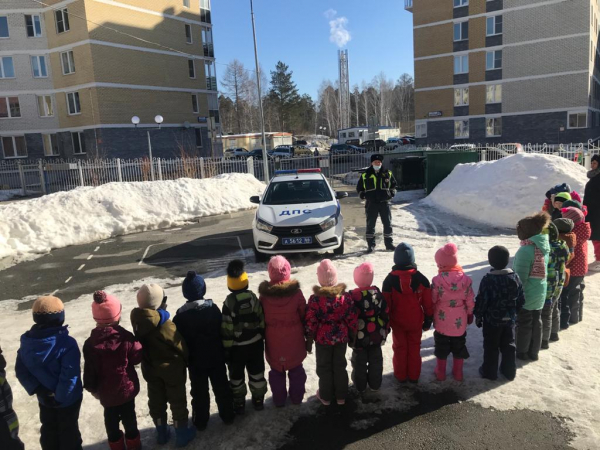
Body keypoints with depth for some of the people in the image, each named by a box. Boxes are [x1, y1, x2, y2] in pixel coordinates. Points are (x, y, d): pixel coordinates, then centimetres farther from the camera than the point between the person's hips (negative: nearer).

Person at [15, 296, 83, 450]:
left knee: (48, 429, 24)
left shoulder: (26, 341, -9)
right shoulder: (67, 343, -30)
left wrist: (38, 389, -7)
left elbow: (20, 370, -5)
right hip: (68, 398, -5)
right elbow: (70, 375, -30)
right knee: (68, 430, 15)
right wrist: (61, 396, -16)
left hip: (45, 398, 5)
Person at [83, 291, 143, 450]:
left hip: (106, 391, 1)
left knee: (111, 419, 20)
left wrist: (92, 388, 8)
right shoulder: (125, 337, -21)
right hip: (127, 387, -1)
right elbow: (137, 356, -10)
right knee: (129, 417, 18)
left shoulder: (91, 343, -15)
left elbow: (90, 369, -7)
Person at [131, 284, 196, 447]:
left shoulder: (139, 322, -11)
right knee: (177, 401, 12)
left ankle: (162, 433, 36)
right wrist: (187, 362, 2)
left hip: (150, 369, 6)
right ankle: (182, 434, 25)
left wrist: (149, 362, 15)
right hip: (172, 369, -5)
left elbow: (142, 347, 1)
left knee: (156, 401, 20)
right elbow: (181, 346, -18)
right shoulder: (165, 325, -29)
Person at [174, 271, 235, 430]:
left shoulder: (181, 316, -14)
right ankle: (227, 415, 27)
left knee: (199, 391, 13)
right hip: (216, 357, 1)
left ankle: (200, 421, 25)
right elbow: (223, 331, -2)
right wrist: (224, 353, 9)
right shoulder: (214, 308, -9)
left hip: (195, 361, -1)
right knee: (221, 387, 15)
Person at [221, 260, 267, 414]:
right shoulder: (253, 297, -9)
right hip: (255, 342, 3)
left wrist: (226, 348, -5)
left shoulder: (229, 302, -19)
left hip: (236, 346, -3)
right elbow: (262, 320, -2)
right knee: (256, 372, 18)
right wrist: (262, 337, 11)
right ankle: (258, 400, 31)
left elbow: (227, 329, -15)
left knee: (237, 376, 15)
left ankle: (239, 404, 27)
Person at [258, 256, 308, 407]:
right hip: (294, 340, 0)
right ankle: (296, 397, 32)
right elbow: (304, 316, -7)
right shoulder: (296, 292, -16)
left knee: (276, 370, 18)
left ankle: (279, 399, 29)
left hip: (273, 341, 1)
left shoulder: (264, 294, -13)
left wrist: (262, 337, 10)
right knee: (296, 369, 19)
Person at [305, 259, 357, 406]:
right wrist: (352, 335, 10)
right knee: (340, 366, 18)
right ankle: (341, 396, 31)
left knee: (324, 367, 16)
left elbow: (311, 322, -13)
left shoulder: (315, 298, -19)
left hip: (323, 338, -2)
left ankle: (326, 397, 29)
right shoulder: (345, 295, -11)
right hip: (341, 337, 2)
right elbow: (352, 318, -5)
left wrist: (310, 337, 2)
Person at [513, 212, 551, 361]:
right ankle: (533, 352, 32)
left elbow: (520, 277, -23)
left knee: (523, 323, 9)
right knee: (536, 322, 18)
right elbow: (543, 270, 9)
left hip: (526, 294, -7)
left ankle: (522, 352, 25)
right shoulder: (544, 245, -1)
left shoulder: (526, 250, -26)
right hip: (540, 292, 7)